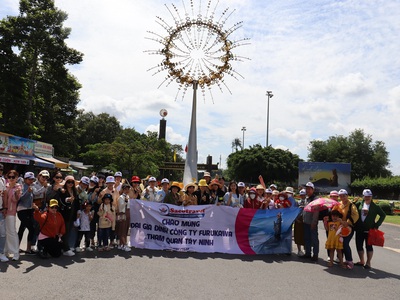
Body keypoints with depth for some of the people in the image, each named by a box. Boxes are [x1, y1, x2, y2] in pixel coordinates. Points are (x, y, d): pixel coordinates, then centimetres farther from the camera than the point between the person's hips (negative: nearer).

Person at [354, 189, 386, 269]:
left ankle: (368, 263, 15)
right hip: (359, 229, 3)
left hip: (369, 230, -3)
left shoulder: (375, 206, -2)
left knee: (368, 246, 3)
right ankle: (362, 261, 25)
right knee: (359, 245, 8)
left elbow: (383, 215, 1)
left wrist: (376, 225, -4)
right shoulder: (359, 204, 4)